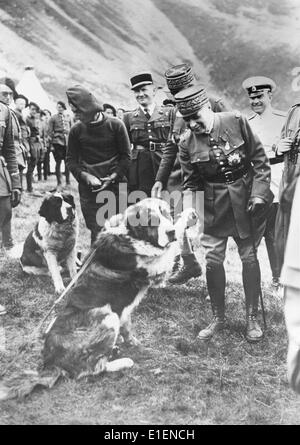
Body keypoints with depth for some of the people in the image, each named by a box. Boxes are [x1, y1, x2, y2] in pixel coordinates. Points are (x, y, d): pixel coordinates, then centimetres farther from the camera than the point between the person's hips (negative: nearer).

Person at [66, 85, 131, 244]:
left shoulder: (115, 125, -3)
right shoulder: (76, 130, 3)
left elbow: (126, 156, 1)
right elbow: (71, 160, 6)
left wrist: (112, 177, -10)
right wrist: (86, 176, -10)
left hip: (115, 186, -1)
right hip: (89, 189, 1)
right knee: (97, 231, -1)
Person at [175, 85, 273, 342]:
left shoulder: (236, 122, -10)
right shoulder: (187, 143, -5)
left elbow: (260, 158, -4)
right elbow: (191, 183, 3)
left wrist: (258, 193, -12)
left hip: (246, 200, -1)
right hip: (214, 207, 2)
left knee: (249, 256, 4)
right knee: (212, 260, 0)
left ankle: (252, 318, 21)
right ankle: (218, 318, 20)